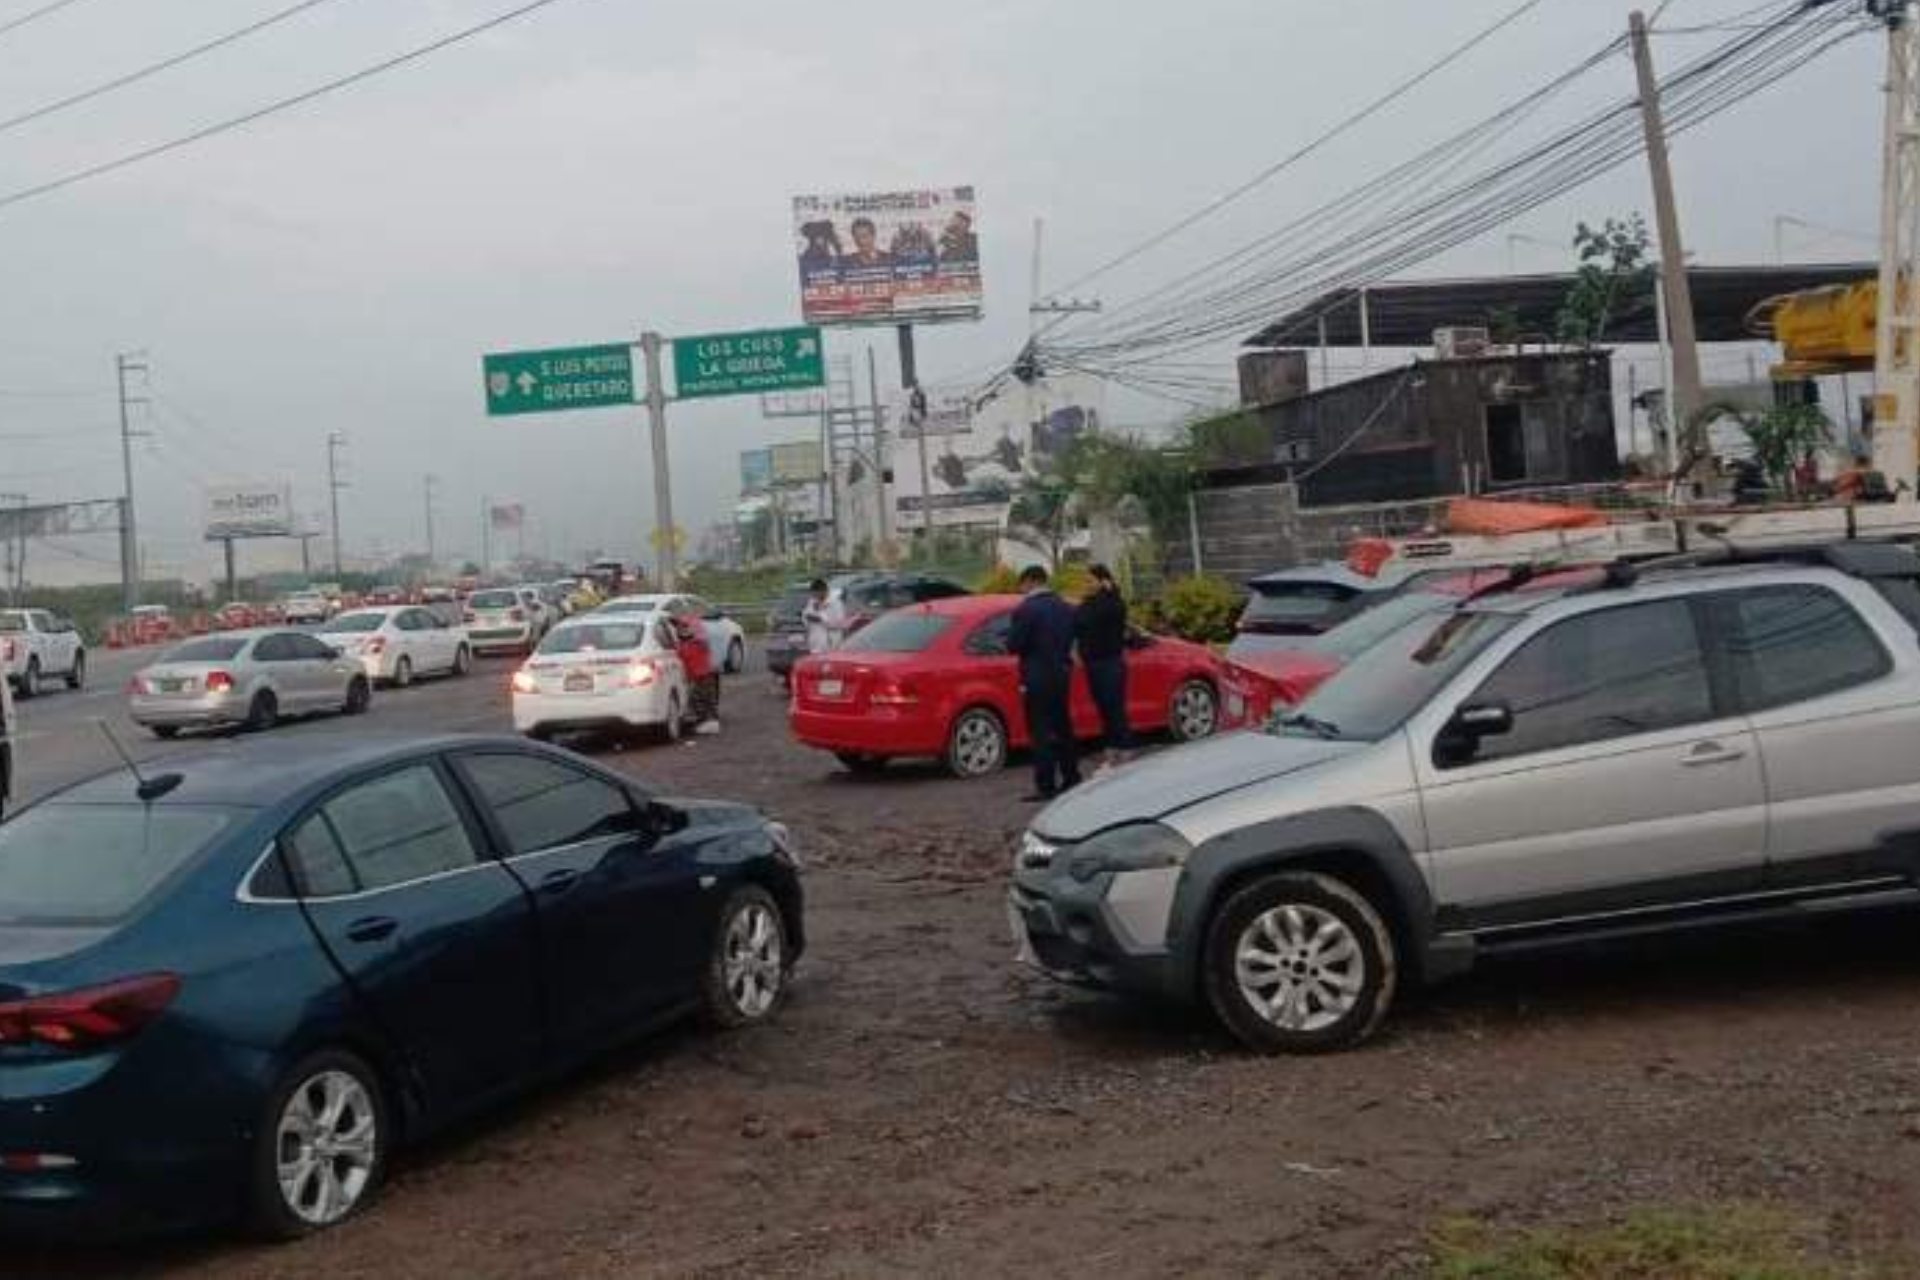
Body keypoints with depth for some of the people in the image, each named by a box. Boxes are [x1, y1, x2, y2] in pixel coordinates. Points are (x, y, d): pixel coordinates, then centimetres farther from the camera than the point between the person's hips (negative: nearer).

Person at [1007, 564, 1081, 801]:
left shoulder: (1026, 609, -16)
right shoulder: (1066, 608, 6)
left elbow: (1013, 646, -16)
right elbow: (1072, 640, 10)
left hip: (1037, 678, -7)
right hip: (1062, 675, 7)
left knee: (1041, 732, -3)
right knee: (1063, 728, 18)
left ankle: (1046, 786, -3)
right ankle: (1070, 778, 25)